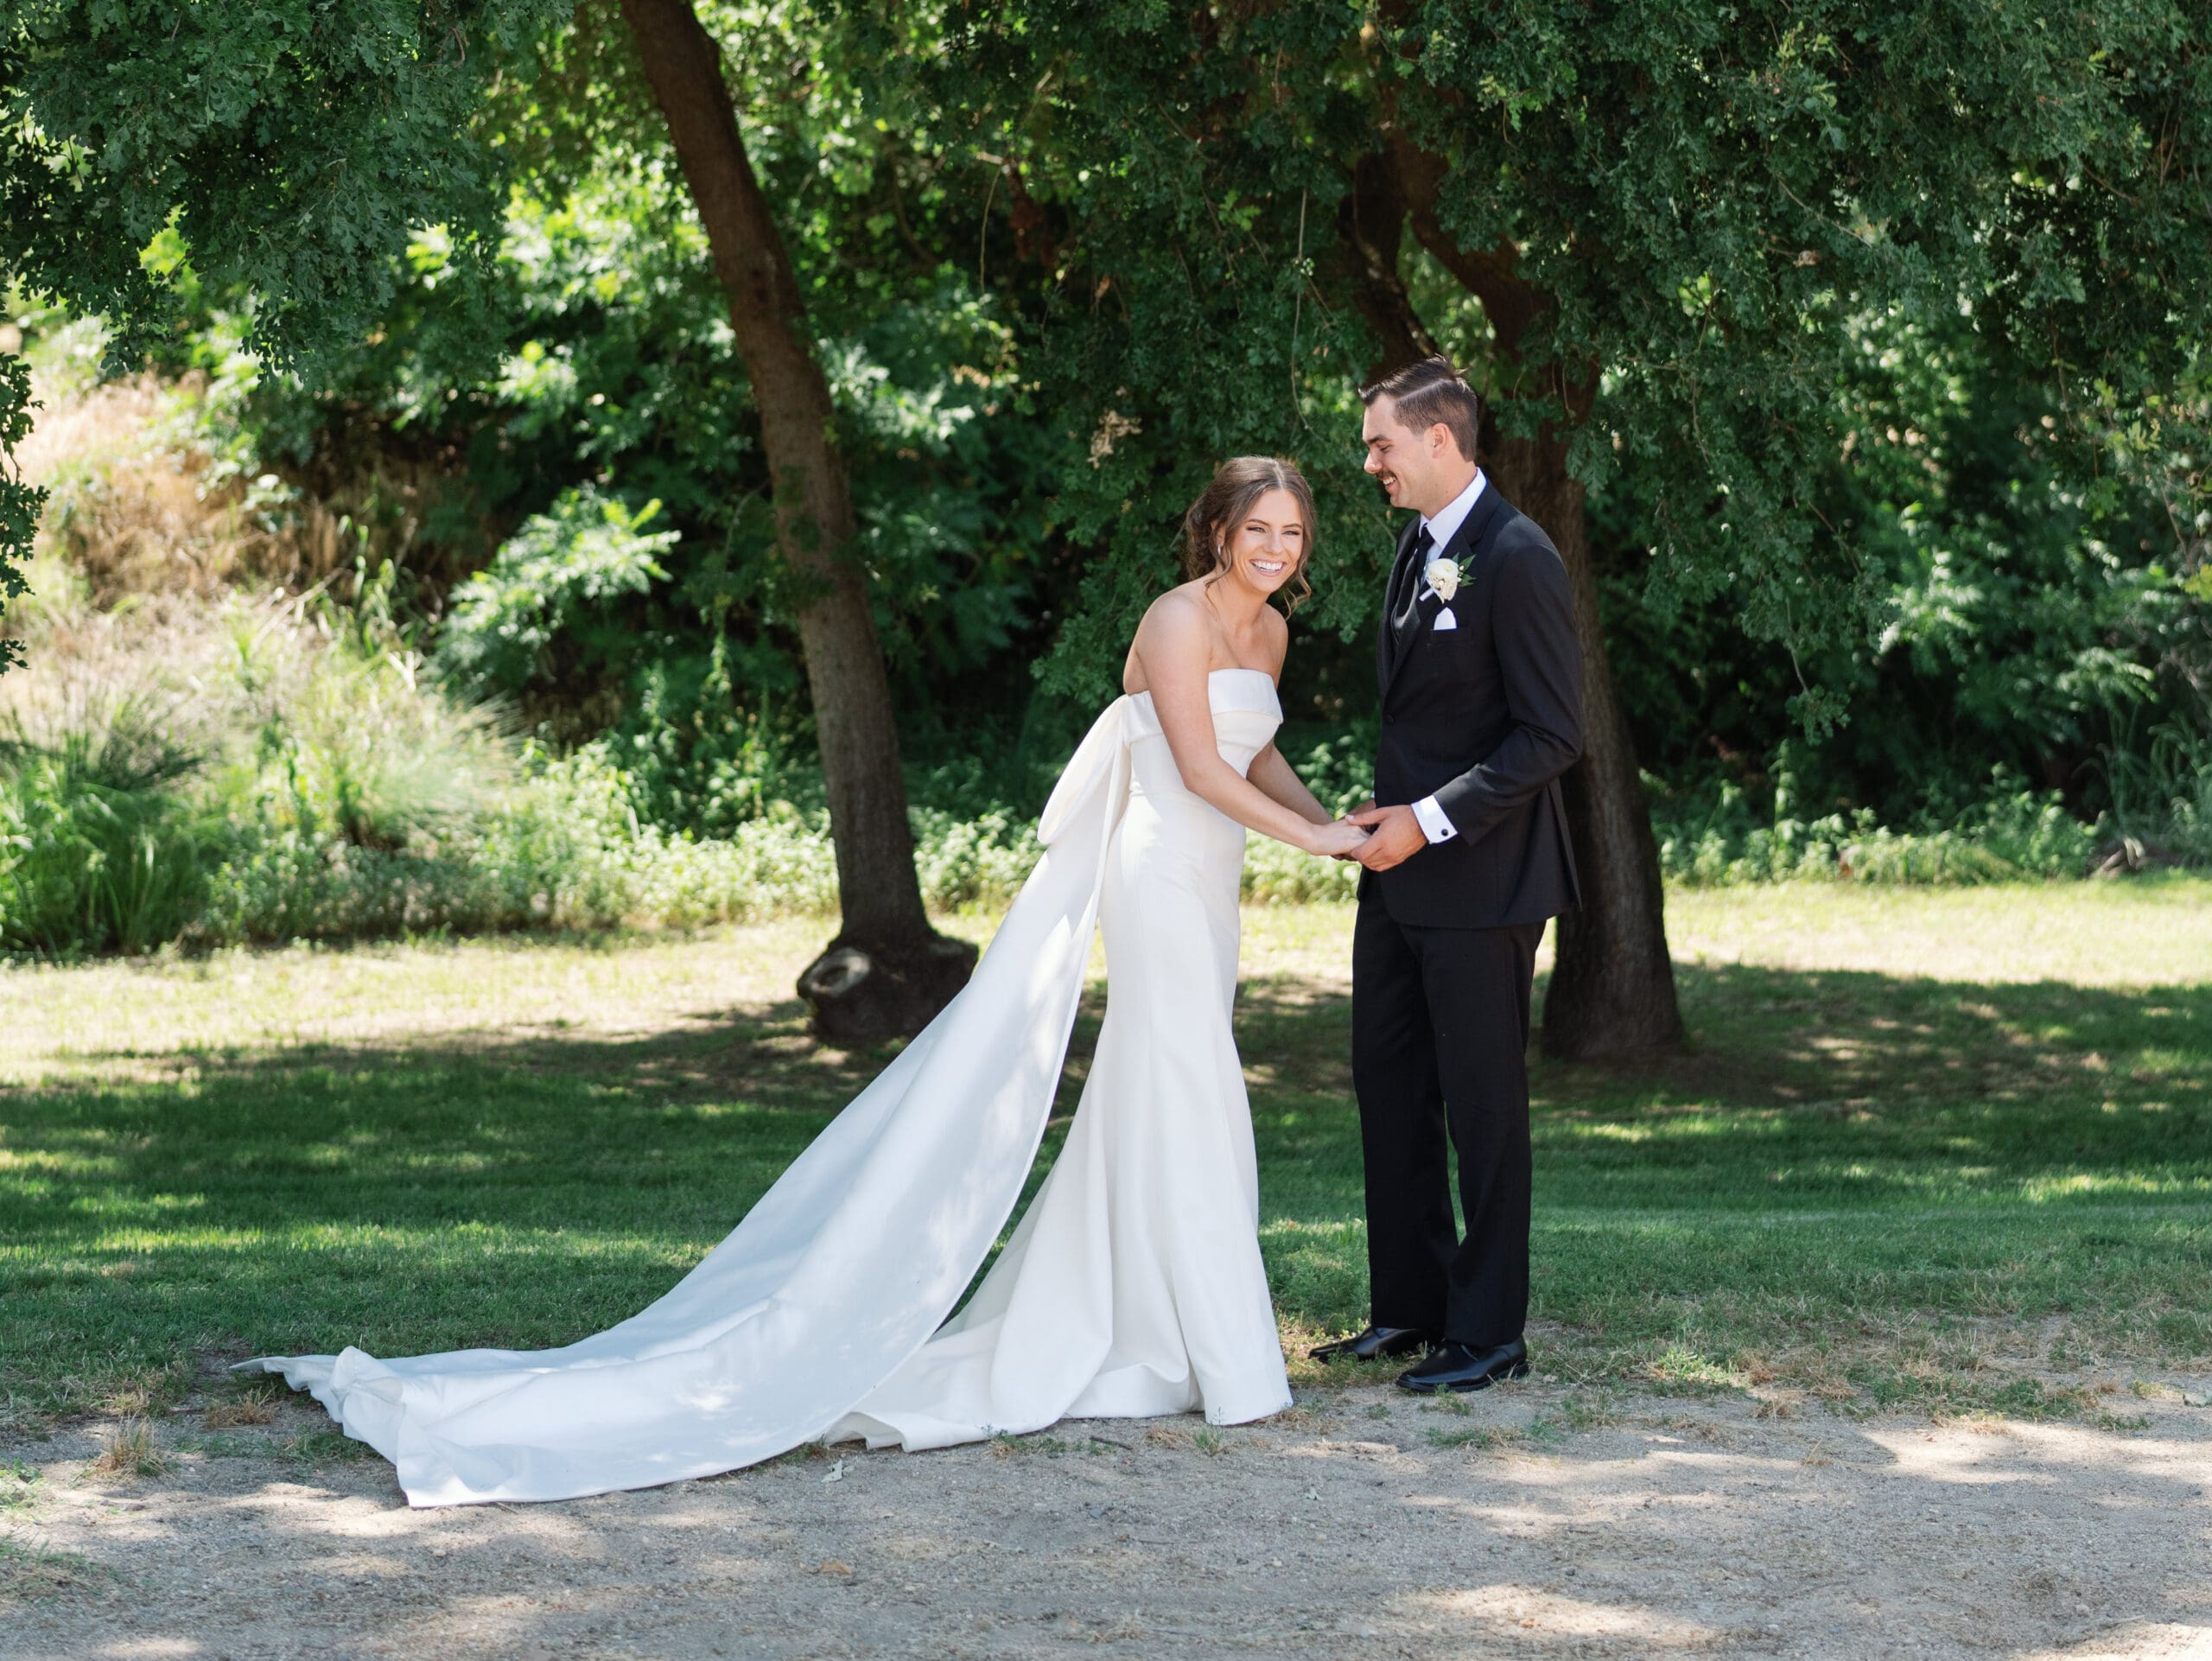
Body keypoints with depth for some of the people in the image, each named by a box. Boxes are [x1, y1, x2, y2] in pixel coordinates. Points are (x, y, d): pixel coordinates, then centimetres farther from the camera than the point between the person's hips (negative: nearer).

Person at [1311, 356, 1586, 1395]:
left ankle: (1489, 1334, 8)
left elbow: (1552, 735, -19)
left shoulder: (1516, 560, -16)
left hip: (1480, 877, -9)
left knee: (1481, 1103, -1)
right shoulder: (1418, 547, 12)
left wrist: (1432, 820, -20)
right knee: (1389, 1087, 12)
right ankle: (1409, 1309, 22)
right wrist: (1390, 817, 11)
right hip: (1403, 871, 9)